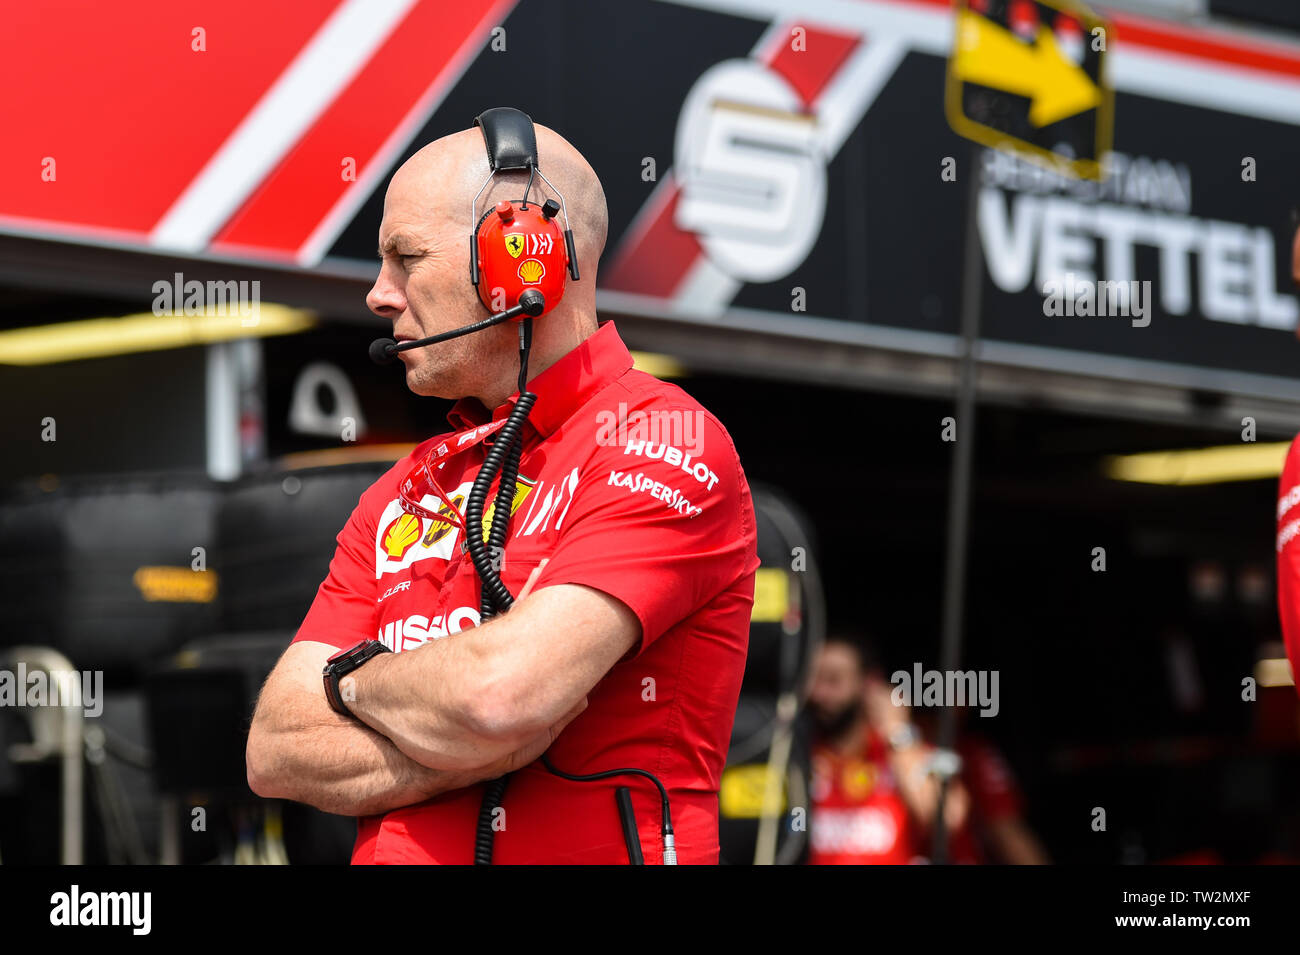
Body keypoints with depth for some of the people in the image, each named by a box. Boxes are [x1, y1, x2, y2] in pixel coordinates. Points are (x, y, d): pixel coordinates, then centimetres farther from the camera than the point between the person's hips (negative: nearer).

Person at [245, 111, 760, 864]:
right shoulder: (404, 491, 15)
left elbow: (504, 694, -16)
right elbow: (276, 751, 7)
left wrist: (356, 681, 2)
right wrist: (492, 746, -7)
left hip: (593, 848, -4)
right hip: (392, 851, 4)